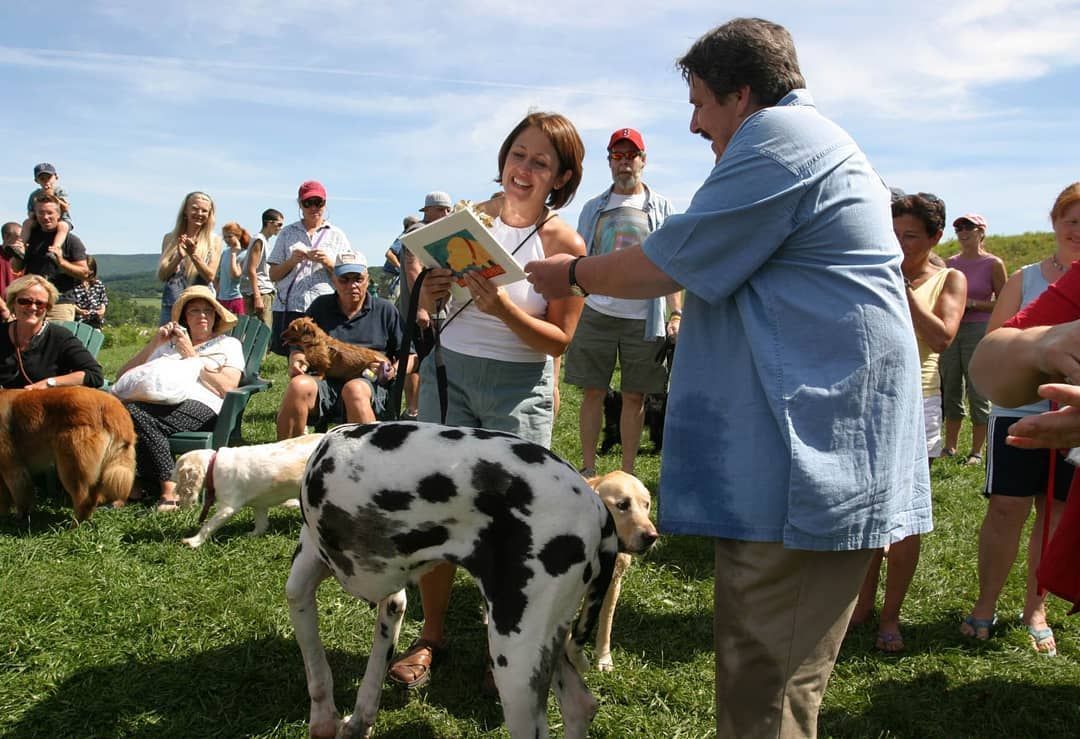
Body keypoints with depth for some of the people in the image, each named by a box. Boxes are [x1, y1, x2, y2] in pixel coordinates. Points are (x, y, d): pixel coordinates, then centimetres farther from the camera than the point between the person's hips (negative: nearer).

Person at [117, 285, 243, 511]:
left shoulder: (228, 344, 23)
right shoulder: (167, 345, 33)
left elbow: (227, 388, 3)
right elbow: (123, 376, 24)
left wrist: (191, 356, 4)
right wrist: (153, 344, 13)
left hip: (202, 408, -4)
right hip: (161, 404, 4)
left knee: (136, 412, -33)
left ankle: (170, 489, -29)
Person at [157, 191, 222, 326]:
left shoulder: (214, 240, 5)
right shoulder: (170, 238, 10)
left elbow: (210, 276, -3)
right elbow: (162, 276, 3)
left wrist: (194, 255, -17)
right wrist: (179, 257, -14)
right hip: (171, 306, 2)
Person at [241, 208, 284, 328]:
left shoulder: (266, 241, 19)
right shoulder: (259, 240, -8)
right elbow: (251, 270, -15)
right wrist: (257, 297, -19)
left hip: (267, 292, 9)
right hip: (260, 293, -9)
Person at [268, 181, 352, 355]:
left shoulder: (336, 235, 13)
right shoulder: (287, 233, 16)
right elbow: (273, 275, 13)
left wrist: (328, 263, -9)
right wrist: (291, 261, -5)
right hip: (288, 308, 1)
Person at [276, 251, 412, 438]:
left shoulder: (385, 310, 14)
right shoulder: (320, 306, 19)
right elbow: (298, 347, 23)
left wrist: (395, 370, -8)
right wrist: (295, 362, 0)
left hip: (369, 383, -2)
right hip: (325, 382, 2)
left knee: (354, 389, -38)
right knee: (299, 385, -31)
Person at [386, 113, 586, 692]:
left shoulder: (565, 243, -7)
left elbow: (559, 340, -9)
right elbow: (425, 311, 12)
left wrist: (501, 306, -24)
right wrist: (428, 296, -12)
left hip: (520, 390, -2)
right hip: (447, 372, 3)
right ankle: (432, 634, 21)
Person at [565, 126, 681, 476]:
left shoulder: (661, 207, 8)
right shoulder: (593, 208, 12)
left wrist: (676, 313, -4)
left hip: (643, 318, -1)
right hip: (596, 313, 1)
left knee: (634, 397, 5)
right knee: (592, 392, 3)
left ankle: (627, 473, 16)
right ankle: (588, 468, 15)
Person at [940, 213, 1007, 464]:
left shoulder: (993, 264, -4)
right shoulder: (951, 262, 10)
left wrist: (972, 303, -15)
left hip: (979, 331, -5)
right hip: (950, 329, 5)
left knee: (978, 392, -1)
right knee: (950, 391, 9)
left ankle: (977, 451, 8)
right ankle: (950, 447, 18)